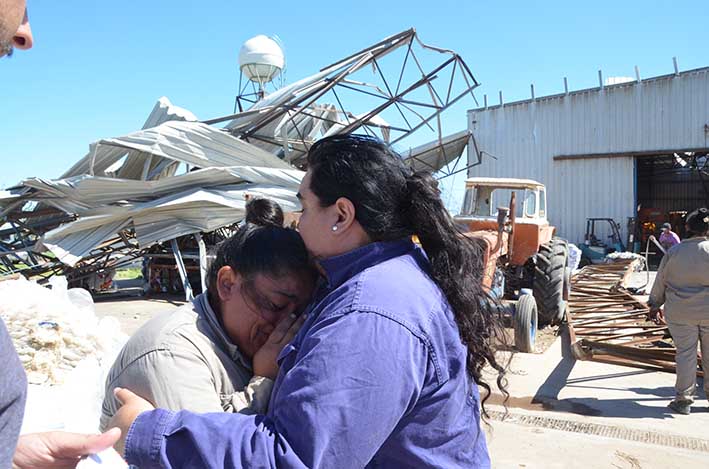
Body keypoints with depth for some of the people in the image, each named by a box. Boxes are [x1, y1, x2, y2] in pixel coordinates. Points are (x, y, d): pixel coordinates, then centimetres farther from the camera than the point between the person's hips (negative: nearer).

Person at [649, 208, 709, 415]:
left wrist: (654, 305, 16)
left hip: (680, 313, 0)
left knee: (685, 354, 6)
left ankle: (683, 399, 10)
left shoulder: (674, 252, -3)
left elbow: (660, 281, 5)